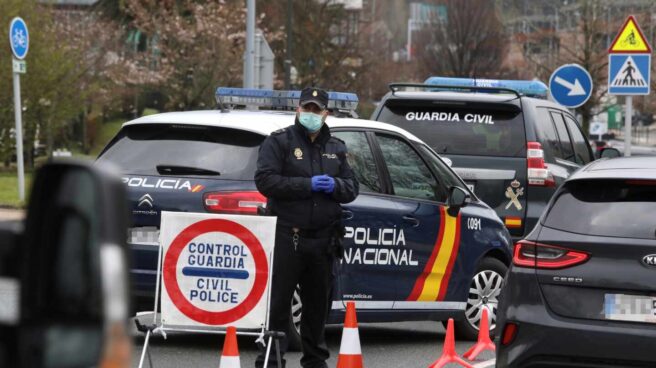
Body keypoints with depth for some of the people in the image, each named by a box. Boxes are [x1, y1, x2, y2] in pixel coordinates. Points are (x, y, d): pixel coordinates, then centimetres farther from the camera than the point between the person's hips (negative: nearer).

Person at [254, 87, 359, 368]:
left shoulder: (336, 148, 18)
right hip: (287, 236, -5)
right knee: (277, 302, -7)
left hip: (323, 239, 5)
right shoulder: (279, 142, 0)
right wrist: (307, 185, -17)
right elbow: (265, 180, -12)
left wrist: (334, 186, -8)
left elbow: (352, 188, 16)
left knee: (318, 303, 13)